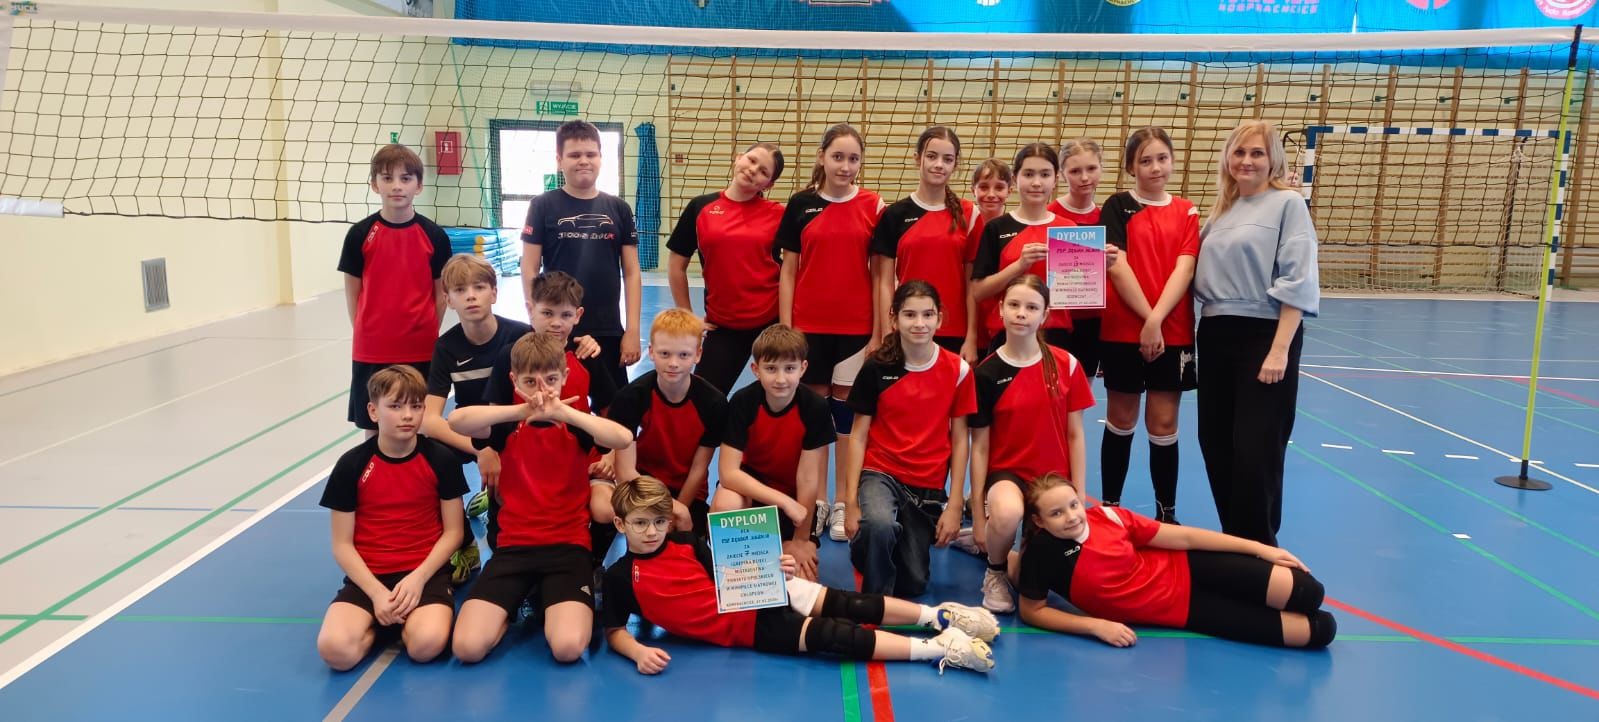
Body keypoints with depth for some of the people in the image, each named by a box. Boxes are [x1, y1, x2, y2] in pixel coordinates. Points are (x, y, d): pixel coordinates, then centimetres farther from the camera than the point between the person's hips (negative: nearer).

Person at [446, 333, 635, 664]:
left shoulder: (575, 424, 2)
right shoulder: (509, 424, 4)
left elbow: (623, 438, -20)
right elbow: (456, 421, -18)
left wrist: (563, 412, -26)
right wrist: (523, 411, -26)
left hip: (569, 544, -1)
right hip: (513, 545, 2)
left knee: (568, 646, -25)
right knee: (468, 646, -17)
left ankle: (554, 605, 10)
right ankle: (516, 605, 14)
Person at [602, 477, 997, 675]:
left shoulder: (685, 542, 4)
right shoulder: (620, 576, -6)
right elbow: (614, 631, -1)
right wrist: (639, 652, -23)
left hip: (757, 594, 4)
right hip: (744, 628, -4)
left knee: (842, 604, -11)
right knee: (829, 635, -17)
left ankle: (937, 615, -1)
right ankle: (937, 649, -20)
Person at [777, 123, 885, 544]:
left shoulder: (873, 207, 0)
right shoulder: (801, 204, 2)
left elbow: (880, 275, 1)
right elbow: (788, 272, 4)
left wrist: (880, 333, -3)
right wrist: (785, 329, -1)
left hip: (857, 326, -1)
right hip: (809, 324, 1)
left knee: (846, 406, 6)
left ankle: (843, 503, 16)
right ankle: (814, 499, 19)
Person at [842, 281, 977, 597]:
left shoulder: (957, 370, -5)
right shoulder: (877, 368, -8)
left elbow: (959, 439, 0)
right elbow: (858, 435, -4)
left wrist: (954, 504, -4)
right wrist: (851, 501, -9)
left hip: (928, 486, 2)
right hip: (880, 473, -2)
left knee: (913, 585, 6)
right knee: (879, 524, -37)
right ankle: (874, 602, -7)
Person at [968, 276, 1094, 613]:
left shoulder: (1066, 365, -3)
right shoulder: (987, 373, -7)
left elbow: (1074, 435, 2)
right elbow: (980, 446, -4)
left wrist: (1078, 497, -2)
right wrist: (977, 513, -5)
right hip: (1006, 472, -2)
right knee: (1007, 513, -37)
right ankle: (996, 572, -4)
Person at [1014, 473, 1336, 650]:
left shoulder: (1105, 515, -11)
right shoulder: (1041, 552, -19)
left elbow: (1182, 537, -5)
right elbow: (1032, 612, -11)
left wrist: (1258, 548, -4)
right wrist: (1095, 625, -22)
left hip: (1183, 570, 3)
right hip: (1174, 610, -3)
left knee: (1306, 593, -9)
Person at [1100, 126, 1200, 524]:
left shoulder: (1186, 211, 8)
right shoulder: (1117, 206, 2)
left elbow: (1184, 269, -3)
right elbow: (1115, 265, -9)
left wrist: (1156, 318, -16)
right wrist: (1147, 318, -14)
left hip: (1172, 332, 2)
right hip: (1123, 330, -1)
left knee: (1164, 424, 4)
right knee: (1120, 421, 7)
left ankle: (1167, 513, 15)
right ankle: (1109, 507, 19)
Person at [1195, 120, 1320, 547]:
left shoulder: (1288, 203, -4)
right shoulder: (1221, 211, 15)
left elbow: (1297, 282, -12)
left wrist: (1280, 350, -18)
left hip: (1265, 336, -6)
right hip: (1216, 337, 6)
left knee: (1255, 450, -4)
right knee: (1215, 444, 10)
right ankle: (1232, 540, 26)